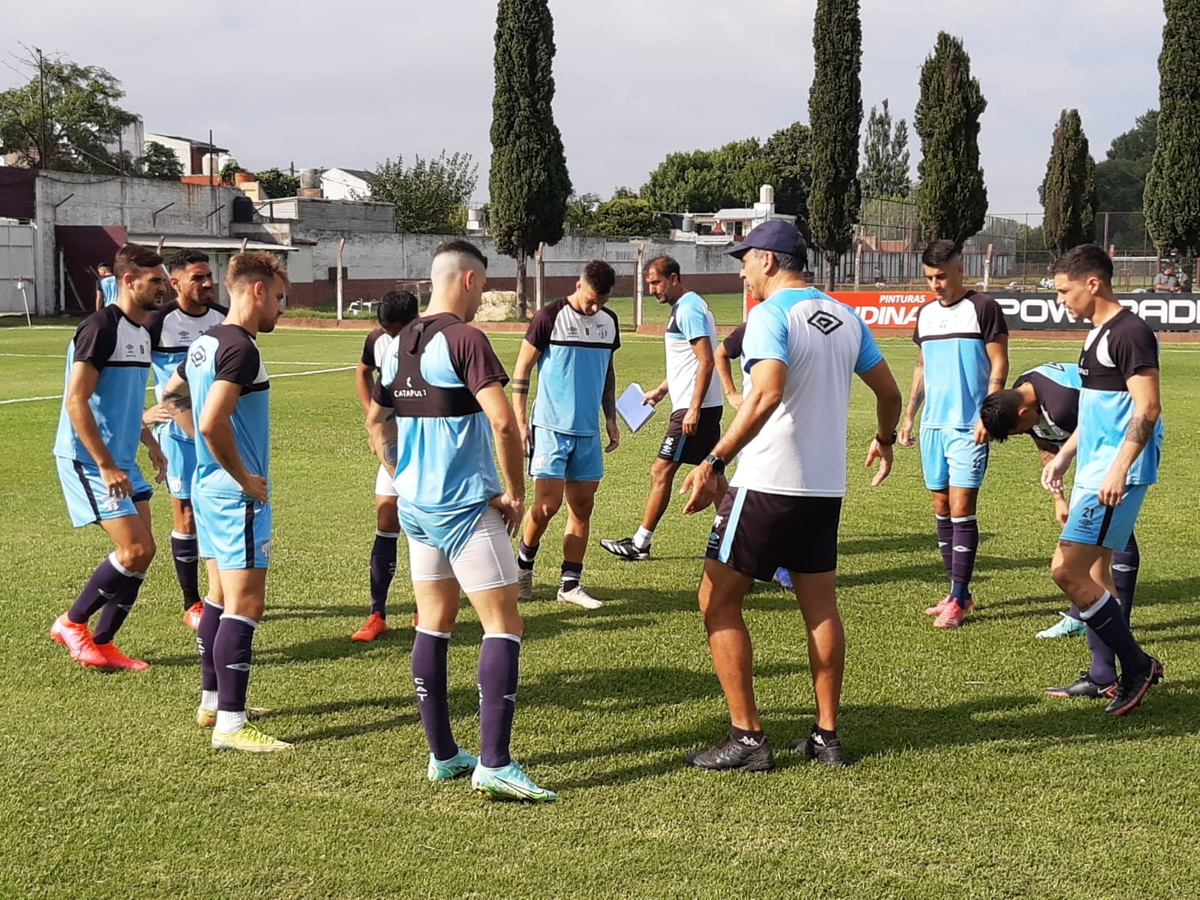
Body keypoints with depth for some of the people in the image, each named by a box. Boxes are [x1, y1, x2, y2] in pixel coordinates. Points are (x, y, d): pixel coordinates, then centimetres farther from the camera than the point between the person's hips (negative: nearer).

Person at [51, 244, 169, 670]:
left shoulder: (141, 332, 12)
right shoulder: (101, 326, -17)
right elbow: (76, 401, -21)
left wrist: (150, 443, 21)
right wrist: (106, 466, -22)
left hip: (121, 461, 9)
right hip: (88, 460, -9)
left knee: (141, 552, 6)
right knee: (136, 549, -13)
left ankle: (101, 644, 15)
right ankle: (72, 622, 6)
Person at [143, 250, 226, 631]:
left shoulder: (224, 318, 2)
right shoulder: (158, 322, -11)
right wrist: (143, 413, -19)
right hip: (179, 431, -4)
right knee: (186, 516, 1)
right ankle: (192, 605, 12)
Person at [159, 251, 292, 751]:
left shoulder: (205, 342, 11)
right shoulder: (240, 348, -19)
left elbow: (172, 396, 25)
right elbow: (212, 423, -29)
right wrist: (244, 477, -17)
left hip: (209, 486, 10)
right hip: (237, 496, -10)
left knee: (222, 596, 19)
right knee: (245, 604, -7)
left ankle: (212, 701, 29)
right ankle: (230, 724, -6)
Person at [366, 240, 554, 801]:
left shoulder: (399, 343, 10)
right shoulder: (464, 339, -14)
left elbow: (377, 422, 20)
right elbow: (503, 422, -23)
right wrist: (515, 491, -12)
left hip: (415, 504, 8)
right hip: (466, 506, -8)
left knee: (433, 625, 14)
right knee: (503, 627, -3)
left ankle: (442, 755, 20)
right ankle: (494, 764, -8)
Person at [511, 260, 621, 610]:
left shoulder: (609, 321, 8)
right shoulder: (549, 317, -9)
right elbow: (522, 368, -5)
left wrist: (611, 420, 17)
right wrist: (520, 422, -9)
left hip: (589, 430, 6)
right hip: (551, 426, -5)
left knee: (582, 506, 5)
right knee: (548, 504, -9)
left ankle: (571, 584, 12)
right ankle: (522, 563, 16)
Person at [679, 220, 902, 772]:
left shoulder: (770, 315, -12)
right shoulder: (845, 317, 10)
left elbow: (767, 394, -28)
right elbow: (888, 392, 15)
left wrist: (714, 462, -27)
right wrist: (885, 441, 35)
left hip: (768, 483, -7)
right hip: (826, 486, 8)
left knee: (718, 600, 2)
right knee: (821, 607, 14)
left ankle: (747, 738, 0)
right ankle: (827, 736, 18)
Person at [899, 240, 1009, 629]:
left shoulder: (983, 308, -6)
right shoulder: (925, 314, 13)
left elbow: (999, 366, -7)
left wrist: (987, 417, -16)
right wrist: (909, 415, 14)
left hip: (968, 426, -7)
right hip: (933, 424, 7)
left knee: (961, 509, -8)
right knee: (942, 509, 9)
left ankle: (958, 600, -5)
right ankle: (958, 593, 17)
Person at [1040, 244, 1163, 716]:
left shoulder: (1130, 333, -15)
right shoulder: (1098, 333, 16)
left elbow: (1147, 408, -20)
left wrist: (1119, 470, -25)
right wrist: (1063, 456, 23)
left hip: (1115, 476, -10)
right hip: (1093, 471, 10)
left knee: (1067, 570, -13)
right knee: (1094, 574, 13)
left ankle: (1137, 666, -3)